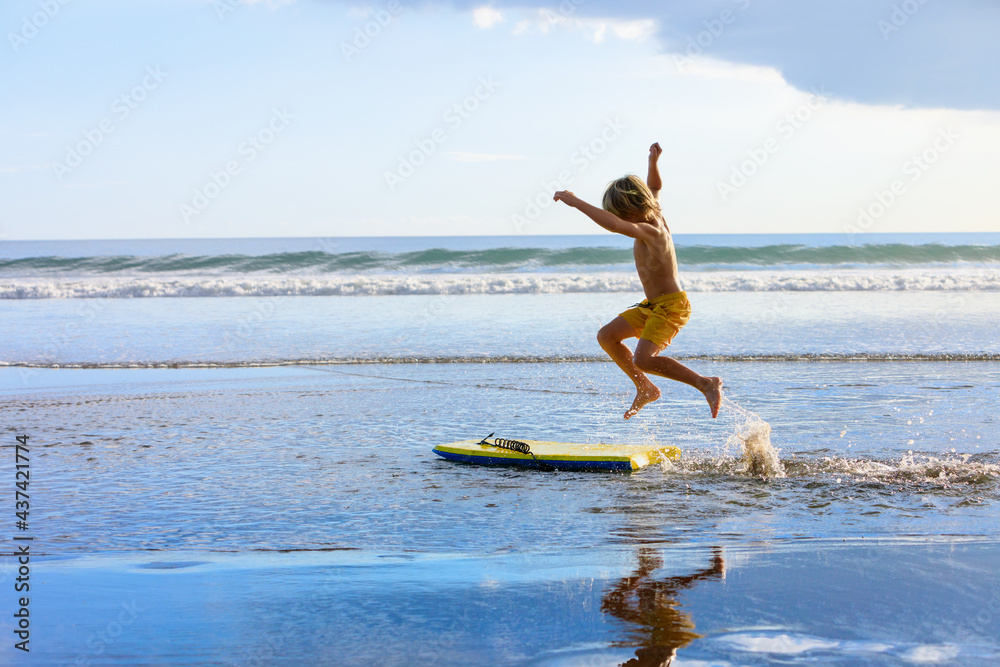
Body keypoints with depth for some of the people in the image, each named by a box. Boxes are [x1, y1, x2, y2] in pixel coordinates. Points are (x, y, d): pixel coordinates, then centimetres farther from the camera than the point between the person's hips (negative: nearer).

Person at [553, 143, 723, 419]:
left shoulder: (649, 230, -26)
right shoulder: (654, 215, 2)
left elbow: (613, 225, -44)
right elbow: (655, 186, 23)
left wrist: (576, 202, -40)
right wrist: (653, 162, 4)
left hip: (671, 306, -10)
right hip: (653, 305, 10)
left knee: (643, 359, -24)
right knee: (607, 336, 11)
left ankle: (706, 383, -14)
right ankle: (646, 389, 20)